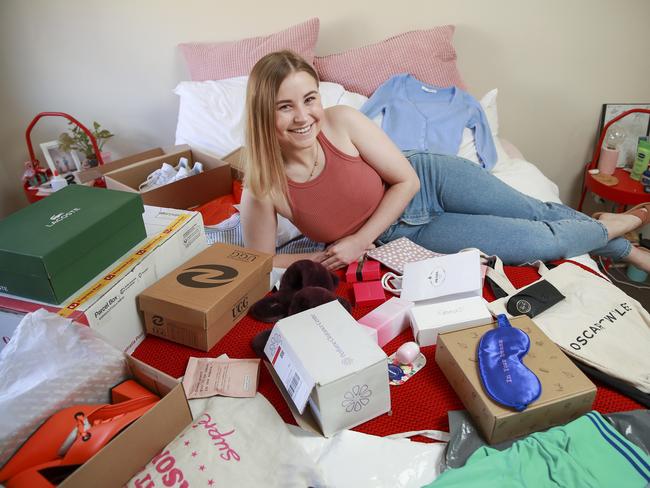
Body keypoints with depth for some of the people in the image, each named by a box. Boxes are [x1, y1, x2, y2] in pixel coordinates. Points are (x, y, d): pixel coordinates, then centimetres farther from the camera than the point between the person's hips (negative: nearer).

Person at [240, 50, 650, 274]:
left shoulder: (342, 121, -24)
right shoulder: (263, 186, -23)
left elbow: (407, 179, -15)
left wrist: (358, 241, -20)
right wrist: (324, 258, -20)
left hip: (430, 178, 0)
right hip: (405, 232, 0)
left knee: (539, 212, 10)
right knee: (544, 243, -1)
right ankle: (611, 229, 34)